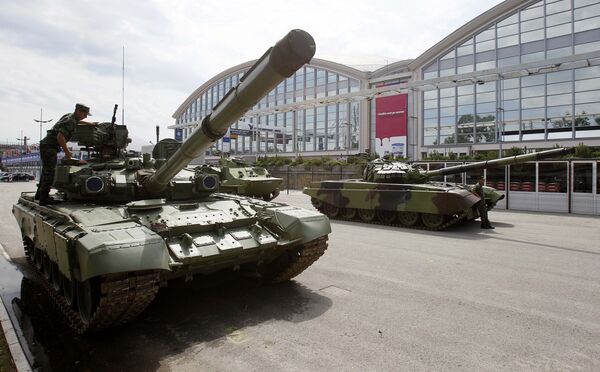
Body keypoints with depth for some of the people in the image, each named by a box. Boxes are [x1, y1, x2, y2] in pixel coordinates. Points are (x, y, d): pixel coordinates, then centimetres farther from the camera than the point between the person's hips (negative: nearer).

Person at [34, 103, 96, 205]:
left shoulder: (70, 116, 11)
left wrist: (89, 123, 40)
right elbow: (60, 136, -28)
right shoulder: (70, 121, -18)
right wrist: (67, 151, -21)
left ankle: (39, 194, 31)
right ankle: (44, 199, -6)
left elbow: (77, 121, 39)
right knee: (49, 172, -8)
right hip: (49, 147, -10)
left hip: (45, 145, 10)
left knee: (46, 171, 19)